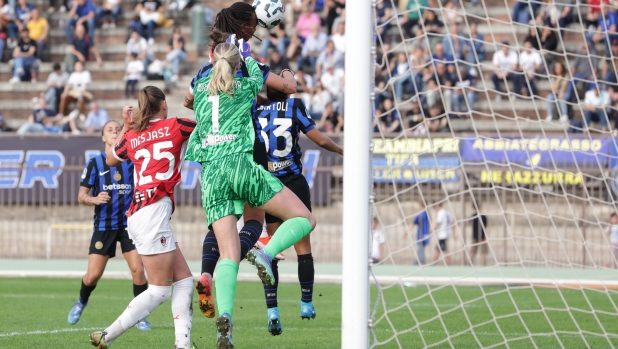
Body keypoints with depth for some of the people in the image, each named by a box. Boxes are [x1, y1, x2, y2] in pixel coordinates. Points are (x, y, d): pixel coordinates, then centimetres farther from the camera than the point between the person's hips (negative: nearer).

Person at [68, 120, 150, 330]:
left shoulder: (131, 161, 3)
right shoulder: (94, 163, 1)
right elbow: (81, 196, 2)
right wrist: (94, 199, -20)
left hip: (129, 224, 0)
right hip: (103, 226, 0)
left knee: (138, 270, -13)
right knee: (93, 274, -2)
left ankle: (140, 317, 1)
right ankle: (81, 303, 29)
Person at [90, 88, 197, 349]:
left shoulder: (132, 136, 15)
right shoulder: (174, 126, 2)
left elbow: (110, 159, 34)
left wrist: (126, 126, 35)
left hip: (138, 213, 7)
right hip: (153, 212, -7)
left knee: (184, 280, 8)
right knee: (159, 290, -4)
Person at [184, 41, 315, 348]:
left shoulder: (200, 89, 17)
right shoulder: (245, 88, 10)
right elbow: (257, 75, 34)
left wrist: (219, 57, 56)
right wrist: (247, 54, 50)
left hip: (211, 175, 4)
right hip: (241, 165, -4)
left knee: (229, 255, -2)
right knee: (304, 219, 5)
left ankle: (224, 315, -27)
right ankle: (266, 253, -22)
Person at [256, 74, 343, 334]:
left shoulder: (254, 110, -2)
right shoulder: (294, 106, -7)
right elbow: (320, 140, -5)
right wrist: (340, 150, 12)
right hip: (294, 183, -2)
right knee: (303, 246, 11)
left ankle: (272, 309, -6)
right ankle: (306, 303, 15)